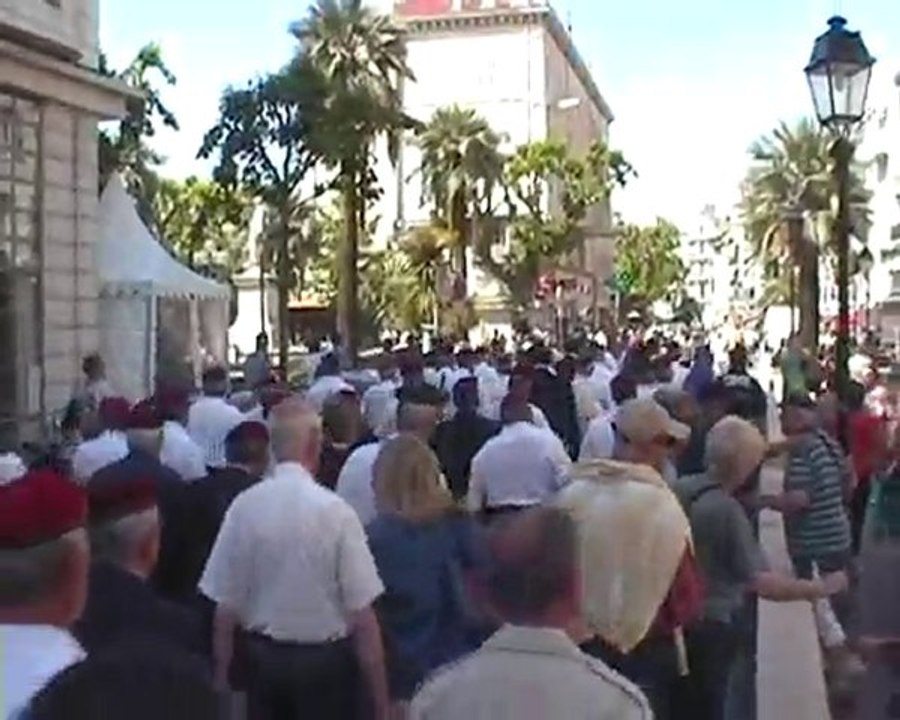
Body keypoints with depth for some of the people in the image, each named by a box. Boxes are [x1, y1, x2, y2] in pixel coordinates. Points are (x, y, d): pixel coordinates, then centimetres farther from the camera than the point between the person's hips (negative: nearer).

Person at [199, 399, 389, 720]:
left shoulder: (243, 506, -10)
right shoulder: (335, 511, -17)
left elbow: (226, 606, -4)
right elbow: (362, 616, -16)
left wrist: (221, 682, 11)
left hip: (262, 658, 3)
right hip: (325, 662, -3)